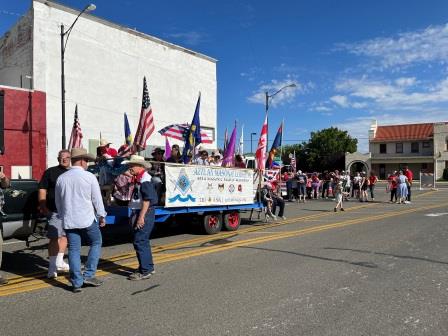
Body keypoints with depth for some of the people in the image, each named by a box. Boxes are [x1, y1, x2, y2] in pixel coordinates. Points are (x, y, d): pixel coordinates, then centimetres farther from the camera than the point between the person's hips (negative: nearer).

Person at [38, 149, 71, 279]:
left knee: (64, 236, 13)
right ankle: (52, 268, -1)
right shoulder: (50, 172, 0)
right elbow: (42, 190, -3)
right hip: (55, 211, -5)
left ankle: (59, 262, 27)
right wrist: (43, 207, -13)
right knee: (54, 238, -6)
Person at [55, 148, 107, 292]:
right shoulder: (89, 177, -9)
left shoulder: (61, 178, 5)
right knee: (96, 243, 14)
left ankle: (76, 283, 11)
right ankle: (88, 275, 8)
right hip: (87, 219, -4)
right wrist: (102, 216, 5)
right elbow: (97, 199, -6)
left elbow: (58, 201, 13)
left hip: (68, 220, 4)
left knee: (73, 250, 8)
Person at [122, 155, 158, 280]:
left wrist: (141, 217, -24)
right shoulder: (139, 179, 14)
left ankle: (144, 271, 1)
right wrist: (136, 216, 19)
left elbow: (147, 200, -22)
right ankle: (148, 267, 30)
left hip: (144, 214, -11)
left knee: (140, 242, -8)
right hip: (138, 213, 11)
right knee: (143, 241, 18)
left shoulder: (145, 179, -16)